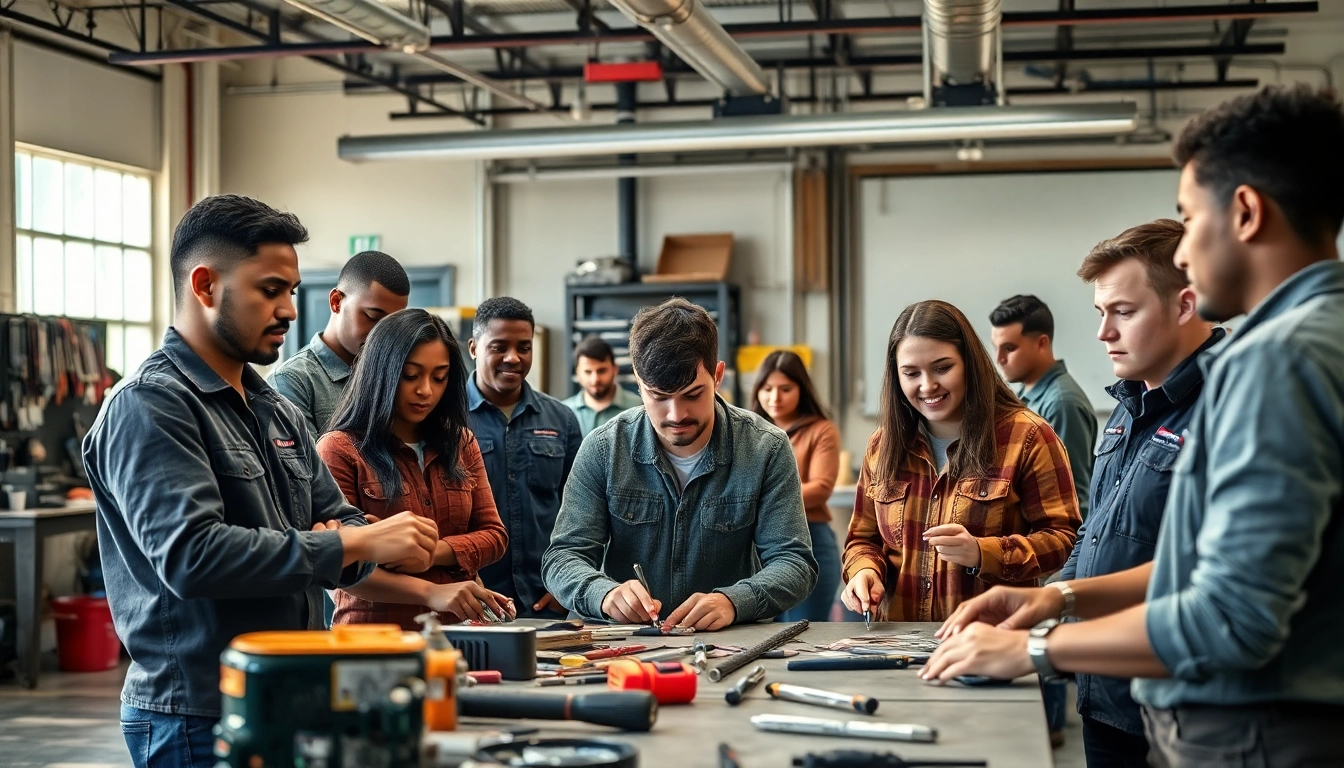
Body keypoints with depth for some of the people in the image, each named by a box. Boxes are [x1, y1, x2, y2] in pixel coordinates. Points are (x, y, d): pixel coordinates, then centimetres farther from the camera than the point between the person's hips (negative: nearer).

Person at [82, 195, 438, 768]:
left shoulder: (277, 411, 14)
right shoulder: (148, 407, -13)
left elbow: (339, 518, 16)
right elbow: (191, 554, -24)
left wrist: (344, 540, -9)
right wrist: (354, 544, -22)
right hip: (197, 717, -8)